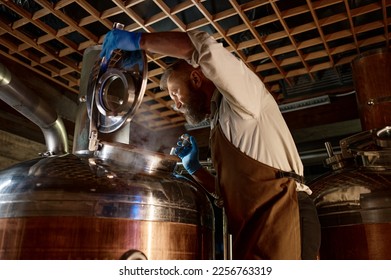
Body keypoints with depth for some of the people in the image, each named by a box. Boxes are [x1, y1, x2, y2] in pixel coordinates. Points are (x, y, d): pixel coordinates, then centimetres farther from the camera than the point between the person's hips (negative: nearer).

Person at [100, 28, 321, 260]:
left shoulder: (242, 96, 2)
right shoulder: (221, 124, 25)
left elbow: (203, 46, -17)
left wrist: (138, 40, -8)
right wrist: (193, 167, 20)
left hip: (284, 218, -9)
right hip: (260, 227, 9)